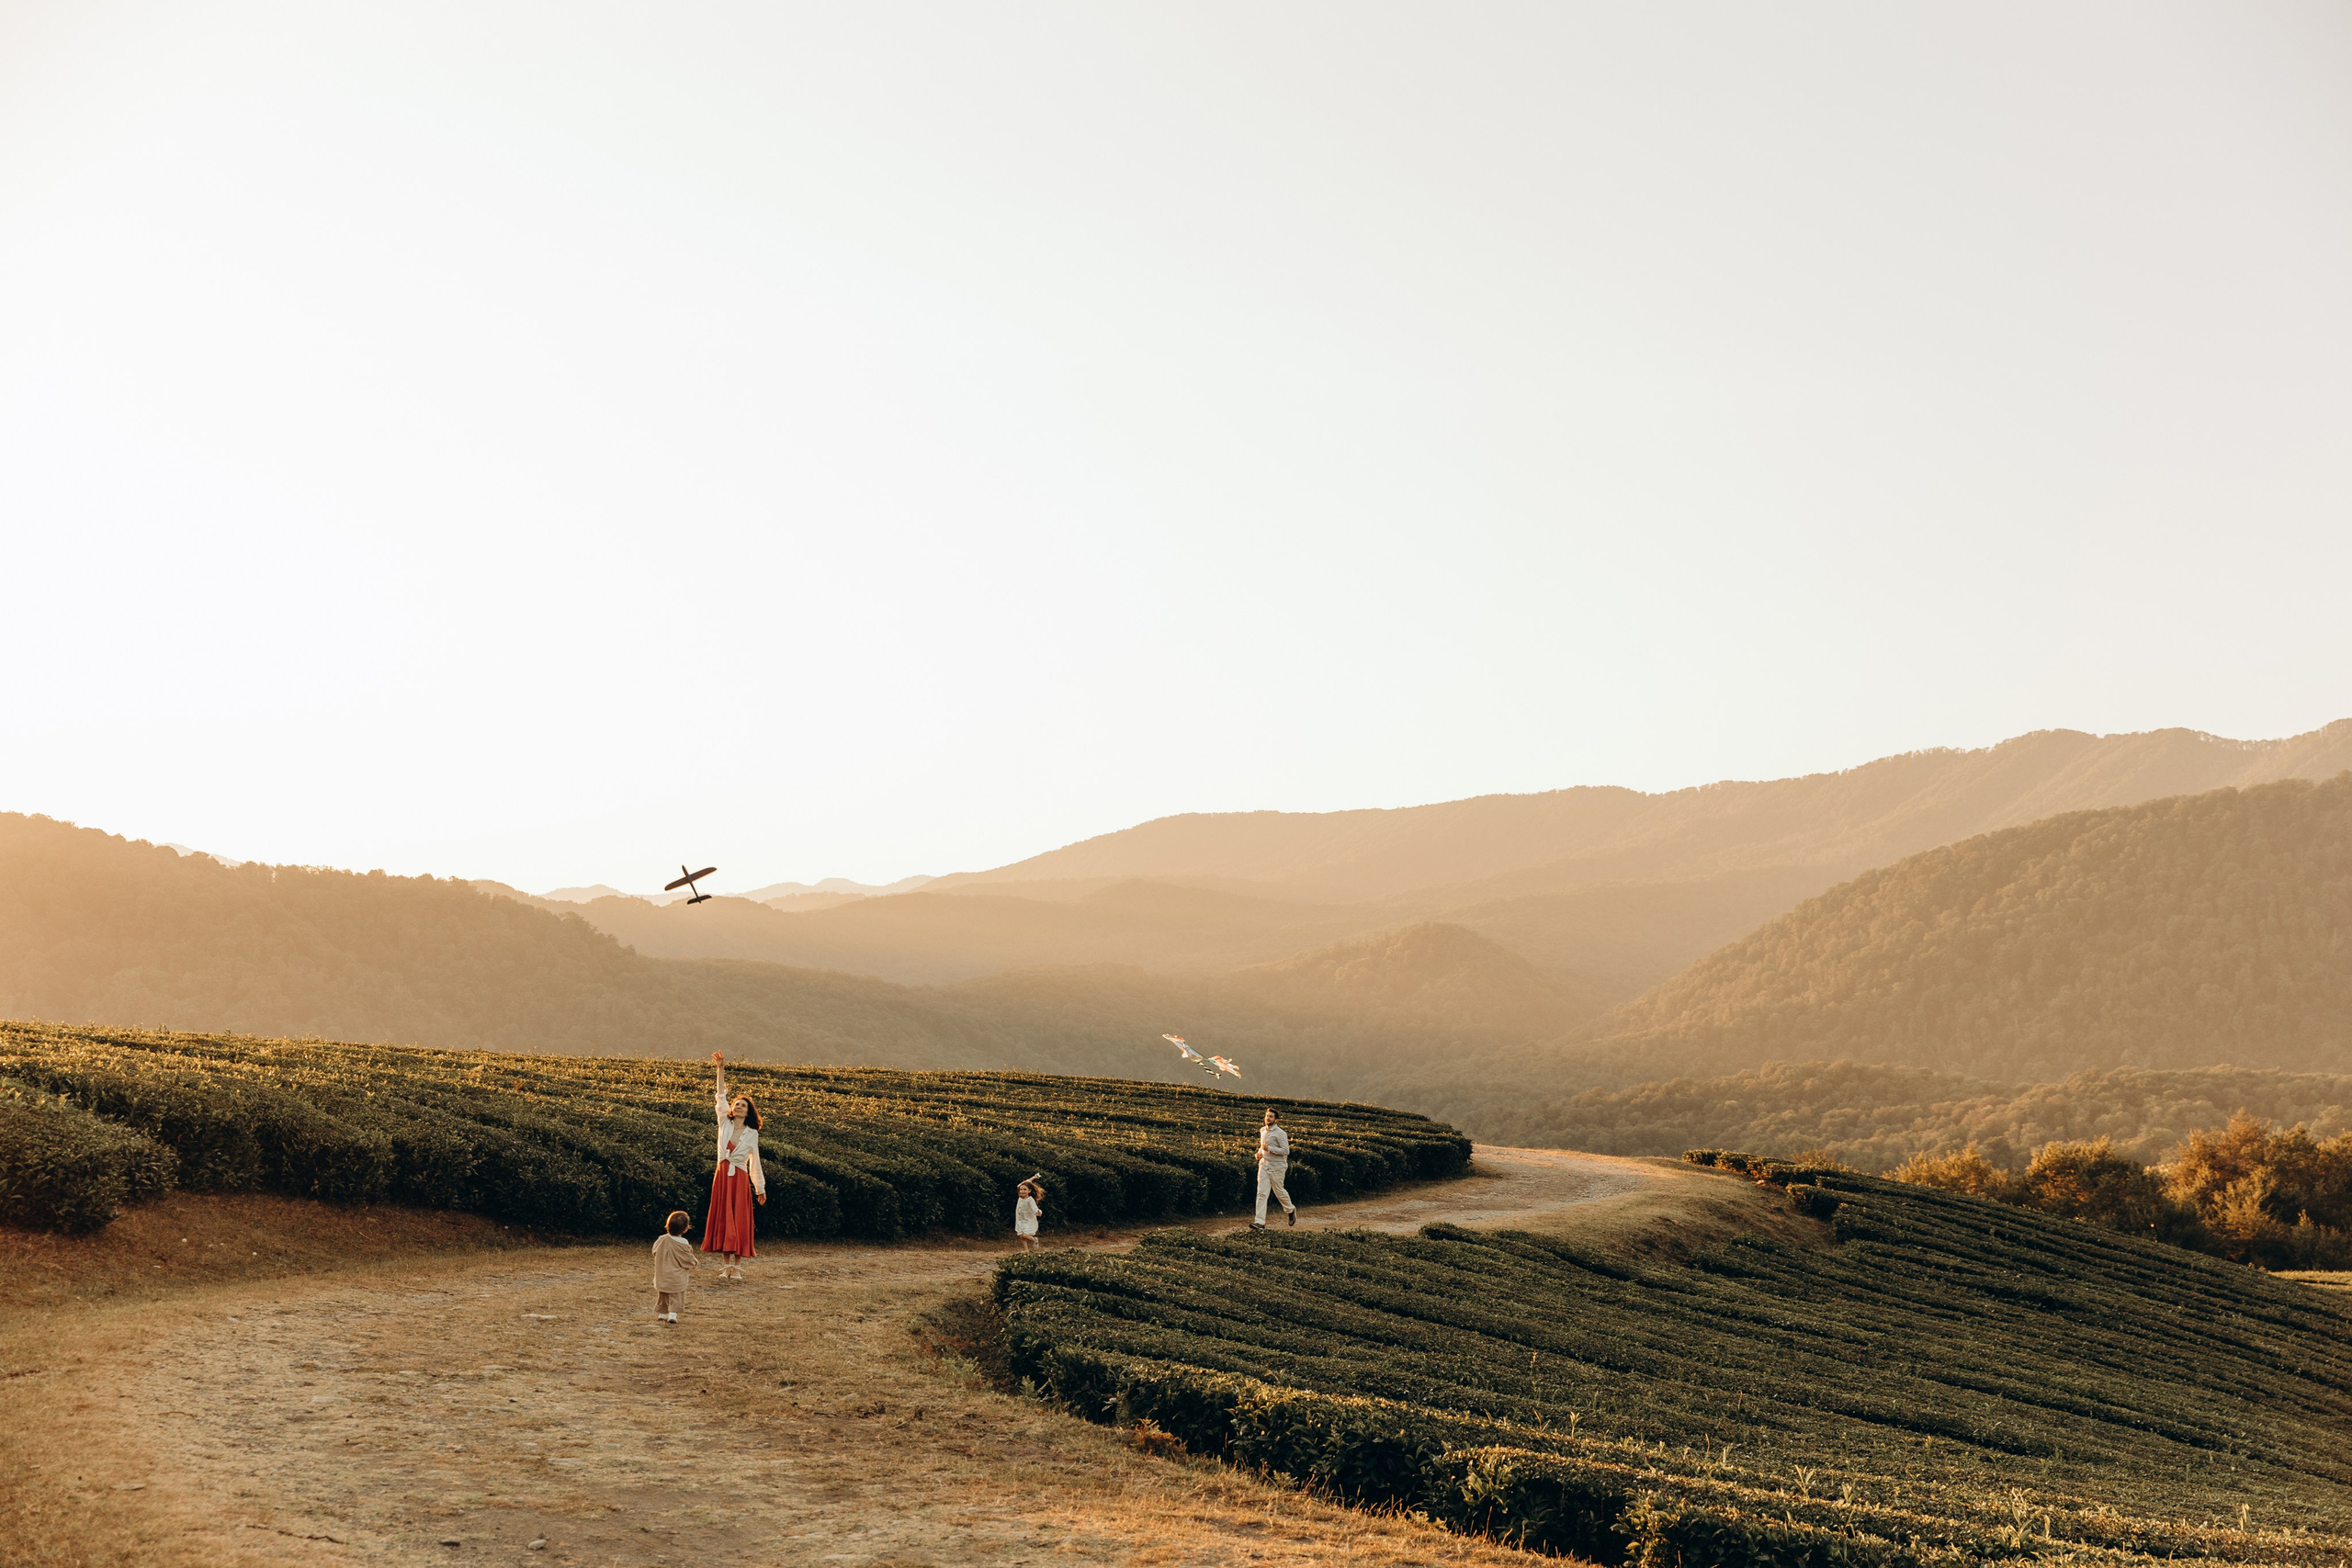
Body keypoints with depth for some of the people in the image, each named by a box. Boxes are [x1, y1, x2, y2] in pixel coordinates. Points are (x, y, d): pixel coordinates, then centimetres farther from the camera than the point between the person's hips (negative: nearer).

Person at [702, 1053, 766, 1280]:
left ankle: (737, 1267, -2)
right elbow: (721, 1096, -1)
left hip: (740, 1178, -2)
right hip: (722, 1175, 2)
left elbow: (755, 1161, 6)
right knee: (722, 1220, 2)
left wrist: (760, 1188, 7)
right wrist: (720, 1069, -9)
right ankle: (727, 1265, 8)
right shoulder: (724, 1124, 4)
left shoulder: (752, 1133, 1)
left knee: (739, 1222, -5)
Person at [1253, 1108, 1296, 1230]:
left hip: (1277, 1166, -6)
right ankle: (1260, 1222, -11)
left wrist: (1269, 1148, -23)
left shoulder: (1280, 1133, -12)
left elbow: (1286, 1151, -17)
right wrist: (1259, 1152, 8)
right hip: (1264, 1165, 6)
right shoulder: (1263, 1130, 11)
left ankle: (1290, 1210, 39)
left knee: (1279, 1191, 9)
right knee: (1261, 1193, -6)